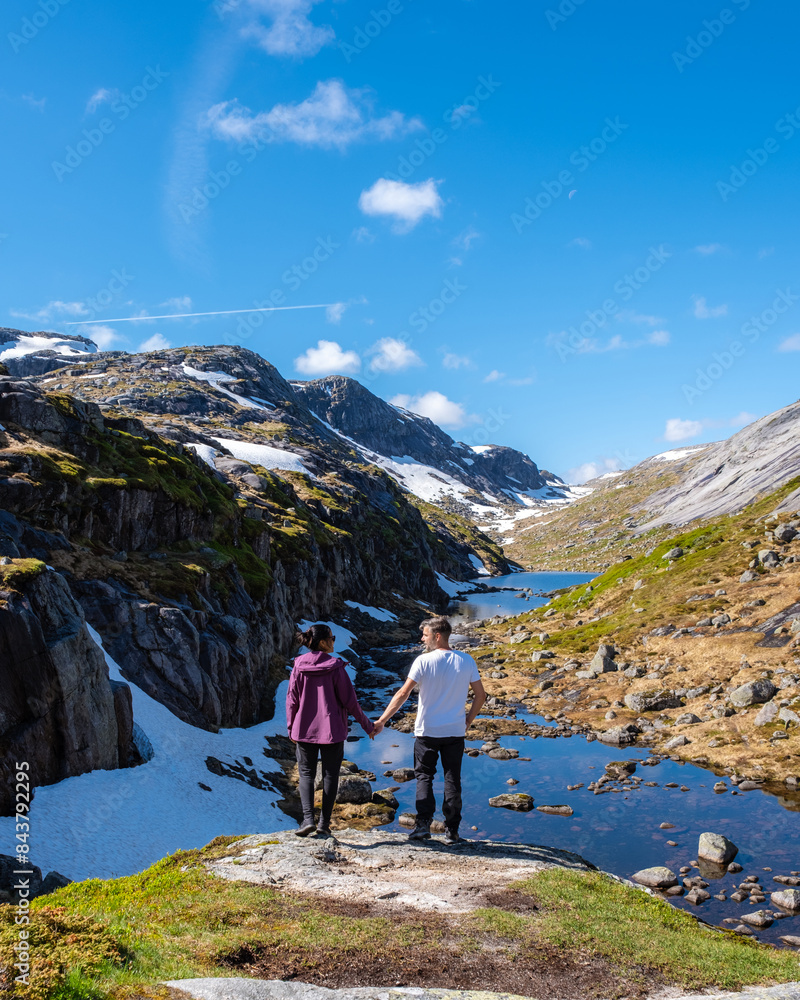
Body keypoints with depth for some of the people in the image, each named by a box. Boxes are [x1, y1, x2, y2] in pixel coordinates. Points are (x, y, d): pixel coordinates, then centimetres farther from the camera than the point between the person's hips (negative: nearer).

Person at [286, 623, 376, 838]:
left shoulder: (299, 666, -4)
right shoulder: (335, 667, -11)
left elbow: (292, 699, 0)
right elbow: (349, 701, -8)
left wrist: (291, 727, 13)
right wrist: (366, 725, 3)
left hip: (305, 729, 2)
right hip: (332, 730, -2)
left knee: (306, 773, 11)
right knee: (330, 774, 10)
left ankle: (308, 818, -4)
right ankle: (324, 822, 10)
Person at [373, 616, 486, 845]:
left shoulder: (424, 661, -11)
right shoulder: (467, 661, 0)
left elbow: (403, 694, -11)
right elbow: (480, 695, 5)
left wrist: (382, 720, -4)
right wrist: (468, 720, 18)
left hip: (427, 731, -3)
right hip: (456, 732, 3)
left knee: (424, 776, 11)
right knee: (452, 779, 10)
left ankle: (423, 824, 3)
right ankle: (452, 830, 12)